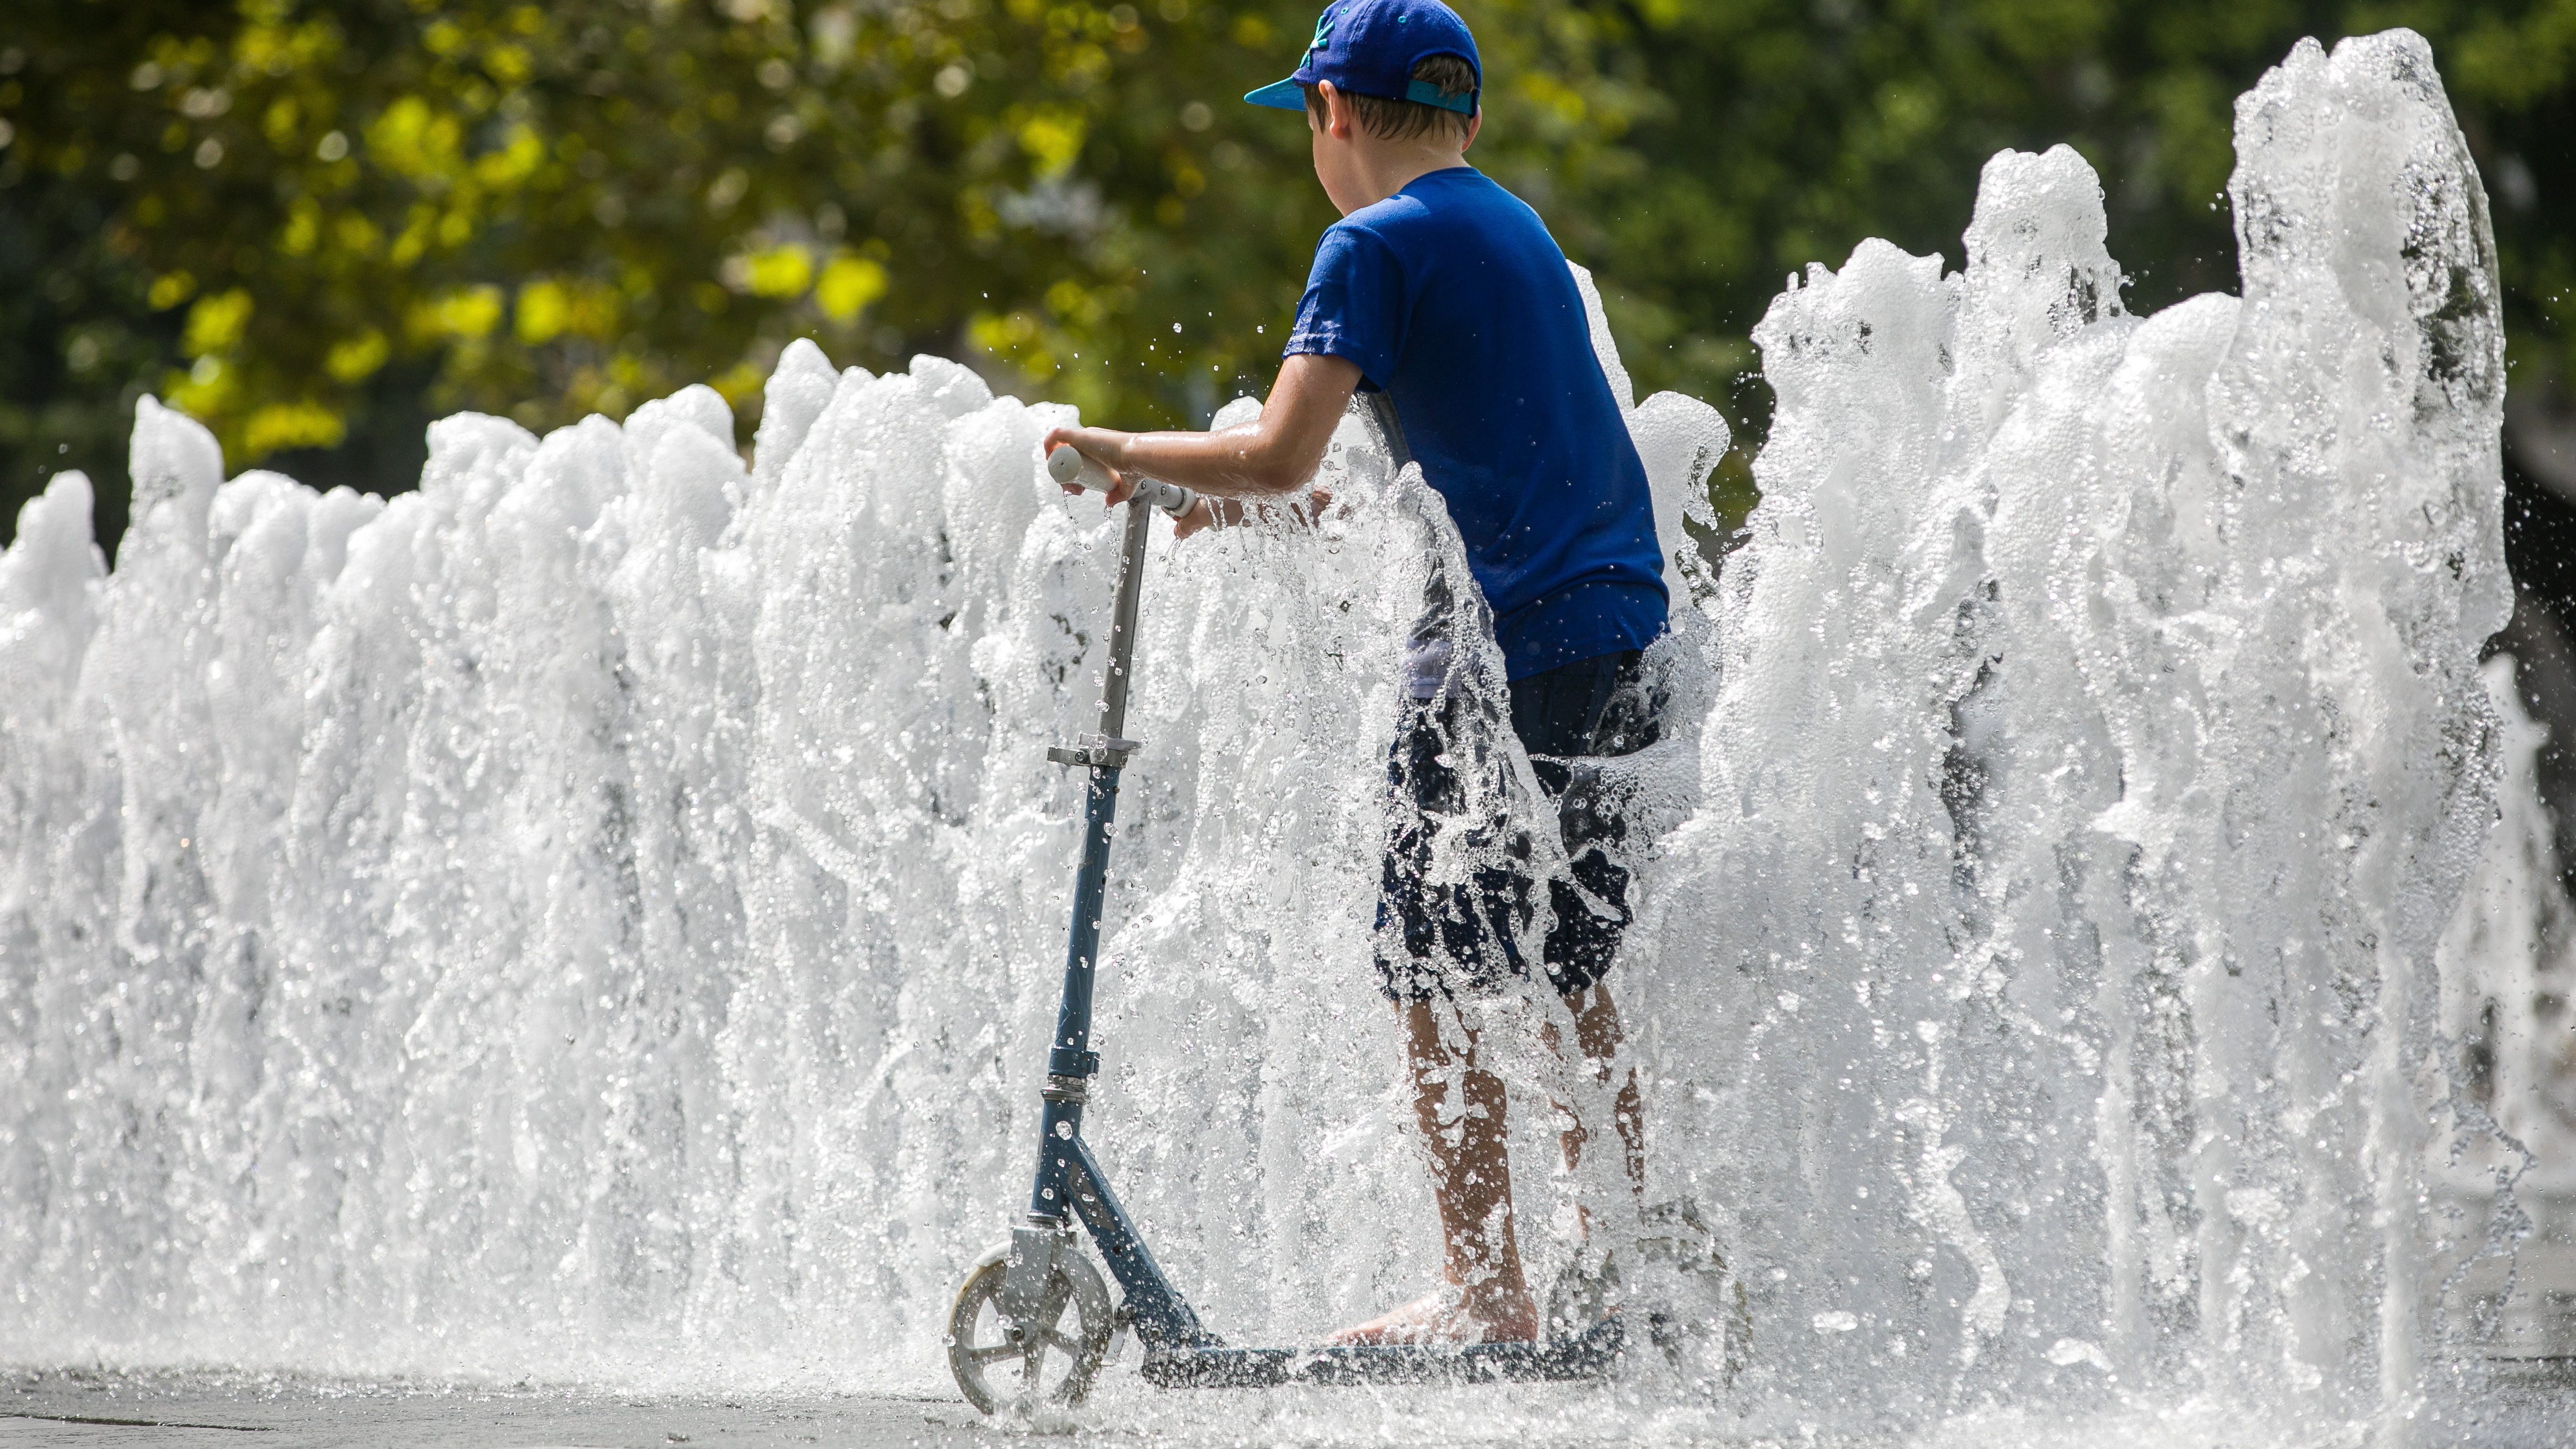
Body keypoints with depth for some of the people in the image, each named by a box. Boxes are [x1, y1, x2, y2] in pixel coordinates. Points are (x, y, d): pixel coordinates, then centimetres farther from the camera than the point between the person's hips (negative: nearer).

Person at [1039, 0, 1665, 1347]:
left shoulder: (1377, 245, -8)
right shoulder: (1516, 229, 18)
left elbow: (1280, 455, -18)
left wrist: (1127, 453, -2)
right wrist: (1261, 500, 27)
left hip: (1516, 643, -8)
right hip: (1623, 630, 8)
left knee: (1438, 978, -2)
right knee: (1567, 976, 16)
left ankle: (1488, 1295, -3)